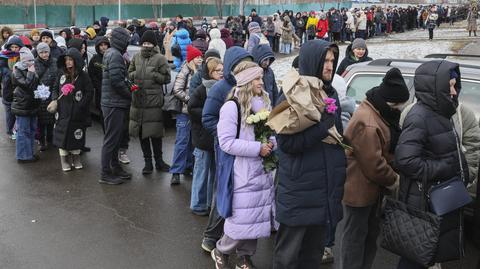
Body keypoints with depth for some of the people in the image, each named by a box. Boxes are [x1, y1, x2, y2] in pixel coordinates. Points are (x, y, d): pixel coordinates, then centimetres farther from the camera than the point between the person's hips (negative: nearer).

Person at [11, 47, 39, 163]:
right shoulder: (17, 71, -10)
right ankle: (23, 156, 4)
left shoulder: (31, 70, 12)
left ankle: (30, 153, 24)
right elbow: (27, 85, -22)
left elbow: (37, 85, 22)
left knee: (32, 130, 13)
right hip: (21, 106, -8)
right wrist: (31, 73, -15)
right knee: (23, 131, -3)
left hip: (32, 104, 8)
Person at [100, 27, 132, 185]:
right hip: (114, 104, -10)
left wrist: (128, 91, 10)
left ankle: (115, 167, 28)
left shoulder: (111, 53, 17)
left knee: (116, 137, 17)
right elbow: (116, 80, -21)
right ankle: (105, 174, 2)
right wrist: (130, 94, -10)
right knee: (111, 139, -4)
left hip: (115, 103, 10)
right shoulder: (115, 55, -15)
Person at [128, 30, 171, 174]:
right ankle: (148, 161, 21)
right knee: (141, 132, 9)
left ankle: (158, 160, 18)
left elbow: (166, 78, -3)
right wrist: (135, 74, -2)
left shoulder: (160, 58, -3)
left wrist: (154, 75, -17)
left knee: (155, 132, 0)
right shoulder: (136, 57, 12)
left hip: (154, 100, -5)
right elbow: (129, 73, 19)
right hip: (138, 99, 5)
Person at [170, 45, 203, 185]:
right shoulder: (185, 71, -10)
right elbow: (177, 90, -15)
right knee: (182, 141, -7)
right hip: (185, 111, -7)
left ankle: (188, 167, 24)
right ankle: (176, 172, -3)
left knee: (192, 140, 13)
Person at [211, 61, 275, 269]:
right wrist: (257, 148, -20)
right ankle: (221, 251, 24)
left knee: (257, 216, 12)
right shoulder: (232, 107, -13)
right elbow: (226, 142, -18)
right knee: (242, 217, -3)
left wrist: (271, 143, -3)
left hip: (263, 170, 7)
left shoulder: (264, 103, 9)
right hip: (243, 172, -7)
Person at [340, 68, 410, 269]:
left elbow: (388, 150, 14)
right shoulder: (368, 124, -30)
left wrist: (393, 174, 1)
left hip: (372, 186, 11)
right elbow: (374, 165, -27)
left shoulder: (378, 112, 4)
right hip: (360, 189, -11)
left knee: (371, 232, 22)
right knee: (356, 234, 5)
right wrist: (393, 178, -10)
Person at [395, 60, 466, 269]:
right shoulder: (419, 117, -20)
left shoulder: (439, 113, 9)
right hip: (424, 202, -9)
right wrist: (444, 170, -21)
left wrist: (461, 173, 7)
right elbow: (406, 160, -28)